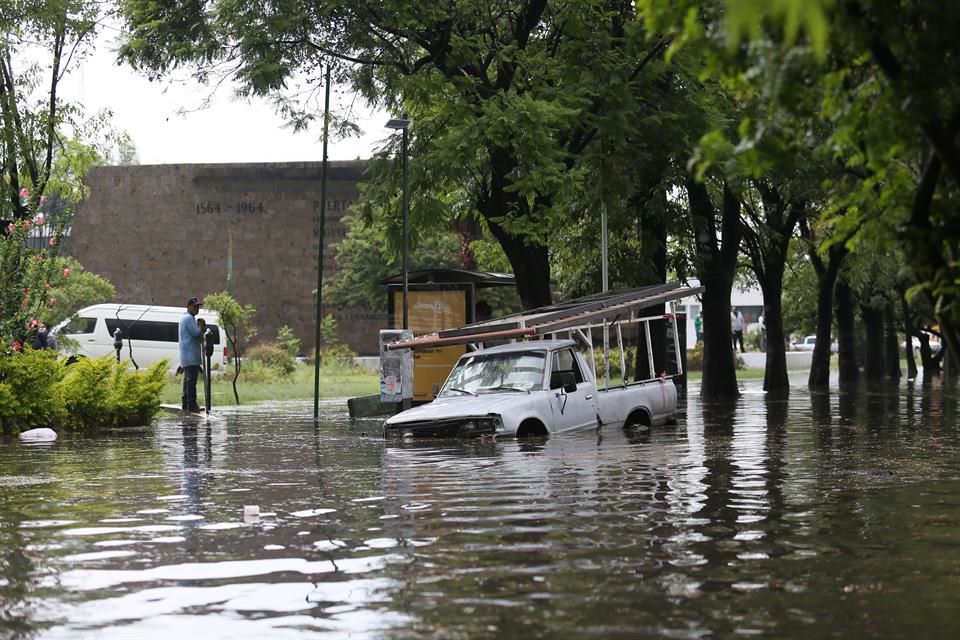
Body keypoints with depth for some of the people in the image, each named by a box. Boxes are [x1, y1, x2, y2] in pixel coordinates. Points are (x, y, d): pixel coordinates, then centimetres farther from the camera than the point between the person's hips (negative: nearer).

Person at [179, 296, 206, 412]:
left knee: (187, 380, 13)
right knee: (192, 380, -13)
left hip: (186, 357, 11)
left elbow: (195, 333, 24)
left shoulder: (184, 318, 22)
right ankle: (191, 404, -16)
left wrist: (201, 326, 8)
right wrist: (201, 325, -2)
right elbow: (196, 333, -18)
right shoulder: (189, 318, -12)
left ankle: (186, 405, 16)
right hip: (191, 356, -11)